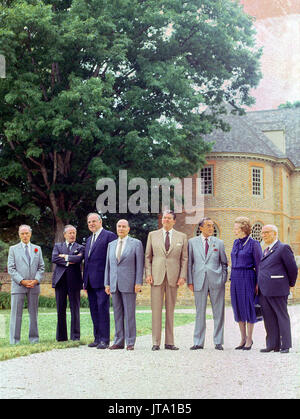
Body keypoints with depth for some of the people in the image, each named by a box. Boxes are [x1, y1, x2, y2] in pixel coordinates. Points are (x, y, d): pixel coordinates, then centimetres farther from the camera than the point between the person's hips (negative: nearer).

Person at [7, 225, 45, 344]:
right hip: (18, 286, -2)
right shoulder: (13, 249, 7)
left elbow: (41, 267, 11)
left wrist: (36, 280, -6)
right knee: (16, 314, -3)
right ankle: (14, 341, 1)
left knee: (33, 313, 6)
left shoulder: (37, 249, 14)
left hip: (34, 286, 2)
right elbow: (11, 268, 0)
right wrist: (22, 281, -11)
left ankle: (34, 339, 12)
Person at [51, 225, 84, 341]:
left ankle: (75, 336, 4)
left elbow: (78, 259, -11)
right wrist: (69, 261, -9)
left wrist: (64, 256, -4)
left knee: (75, 309, -1)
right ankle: (61, 336, 11)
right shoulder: (58, 246, 16)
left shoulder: (80, 248, 10)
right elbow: (54, 258, -3)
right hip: (60, 280, 2)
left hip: (74, 281, -2)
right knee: (60, 309, 5)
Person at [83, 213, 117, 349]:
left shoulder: (109, 236, -4)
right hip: (90, 281, 8)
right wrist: (85, 281, 17)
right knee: (94, 310, 9)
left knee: (103, 308, -8)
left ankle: (104, 340, -4)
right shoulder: (89, 239, 22)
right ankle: (97, 338, 15)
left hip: (102, 280, -8)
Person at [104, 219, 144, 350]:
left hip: (129, 284, -4)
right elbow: (108, 265, 16)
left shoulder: (136, 243, 2)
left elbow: (140, 264, -3)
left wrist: (138, 283, -10)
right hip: (115, 284, 5)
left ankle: (130, 342, 1)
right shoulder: (111, 245, 15)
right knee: (117, 314, 6)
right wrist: (107, 283, 10)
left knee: (129, 314, -3)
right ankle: (118, 341, 11)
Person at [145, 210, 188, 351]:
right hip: (157, 276, 0)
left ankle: (169, 342, 9)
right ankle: (156, 342, 1)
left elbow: (184, 258, 7)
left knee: (170, 310, 4)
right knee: (156, 309, -3)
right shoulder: (153, 235, 10)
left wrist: (182, 276, -3)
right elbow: (147, 256, 9)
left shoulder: (182, 237, 9)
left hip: (173, 277, 0)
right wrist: (148, 274, -2)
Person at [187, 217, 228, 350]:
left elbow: (224, 263, 13)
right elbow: (189, 263, 7)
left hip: (216, 281, 1)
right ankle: (198, 342, 10)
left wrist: (223, 279, 3)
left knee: (218, 313, 3)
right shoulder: (192, 242, 7)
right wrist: (190, 281, 1)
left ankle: (218, 342, 11)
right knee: (200, 313, 4)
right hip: (199, 281, 0)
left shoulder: (219, 243, 9)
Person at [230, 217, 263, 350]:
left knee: (248, 307, -1)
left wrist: (258, 283, -10)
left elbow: (259, 264, -7)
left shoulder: (253, 244, -8)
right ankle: (243, 338, 18)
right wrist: (232, 279, 14)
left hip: (247, 278, -7)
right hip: (235, 278, 7)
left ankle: (249, 339, 9)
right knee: (238, 308, 8)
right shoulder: (236, 243, 12)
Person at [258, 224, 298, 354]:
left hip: (277, 290, -7)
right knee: (269, 318, 7)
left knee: (282, 316, -1)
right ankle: (272, 344, 12)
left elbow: (292, 268, -5)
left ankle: (285, 345, 5)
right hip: (264, 290, 7)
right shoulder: (266, 250, 19)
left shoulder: (283, 248, -6)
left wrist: (291, 284, 6)